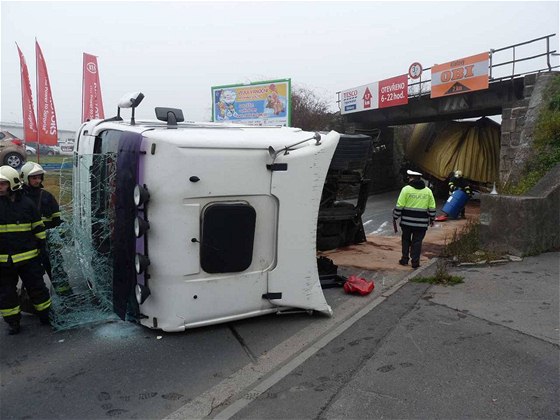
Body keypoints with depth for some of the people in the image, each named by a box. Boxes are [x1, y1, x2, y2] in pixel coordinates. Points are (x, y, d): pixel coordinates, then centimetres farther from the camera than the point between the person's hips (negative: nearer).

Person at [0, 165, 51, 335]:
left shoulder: (26, 203, -2)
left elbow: (38, 227, 7)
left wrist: (40, 246, 8)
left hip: (28, 257, -1)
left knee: (37, 287, 8)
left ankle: (46, 315, 24)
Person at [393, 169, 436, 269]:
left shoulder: (406, 189, -5)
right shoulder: (428, 191, 6)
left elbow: (399, 206, -7)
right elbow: (432, 208, 9)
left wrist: (395, 218, 1)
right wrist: (432, 219, 22)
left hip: (407, 221, -1)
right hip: (421, 223, 2)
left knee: (406, 239, 15)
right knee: (417, 242, 7)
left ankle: (405, 259, 20)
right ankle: (415, 262, 8)